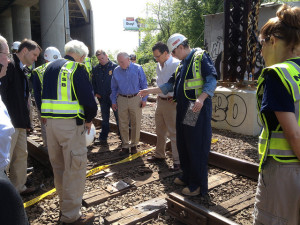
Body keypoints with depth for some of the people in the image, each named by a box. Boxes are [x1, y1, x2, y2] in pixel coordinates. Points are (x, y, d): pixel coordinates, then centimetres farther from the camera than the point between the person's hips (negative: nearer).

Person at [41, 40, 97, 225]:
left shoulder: (51, 67, 16)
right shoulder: (78, 68, -7)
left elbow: (46, 94, 18)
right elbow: (87, 97, -13)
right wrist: (89, 118, 1)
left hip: (50, 121, 8)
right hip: (70, 123, -8)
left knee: (59, 166, 19)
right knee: (75, 168, 0)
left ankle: (66, 204, 37)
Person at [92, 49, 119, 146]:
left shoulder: (114, 66, -6)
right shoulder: (96, 69, 6)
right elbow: (93, 82, 15)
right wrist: (95, 93, 3)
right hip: (102, 98, 3)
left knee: (119, 117, 5)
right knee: (105, 119, 13)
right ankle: (103, 138, 22)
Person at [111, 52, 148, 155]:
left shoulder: (137, 68, -2)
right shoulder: (116, 71, 6)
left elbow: (144, 84, 2)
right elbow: (114, 88, 13)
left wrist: (144, 99, -1)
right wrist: (113, 101, 9)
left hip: (135, 99, -2)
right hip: (122, 99, 2)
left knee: (135, 124, 4)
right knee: (123, 124, 5)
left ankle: (134, 145, 19)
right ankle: (125, 146, 17)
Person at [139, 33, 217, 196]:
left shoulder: (201, 57, -4)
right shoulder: (181, 65, 21)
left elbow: (212, 80, -14)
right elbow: (170, 85, 24)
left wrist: (201, 98, -28)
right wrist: (149, 91, 19)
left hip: (198, 109, -9)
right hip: (183, 109, 9)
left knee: (196, 147, -3)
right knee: (182, 145, 14)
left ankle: (198, 185, 9)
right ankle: (187, 177, 31)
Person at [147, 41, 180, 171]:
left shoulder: (176, 64, -16)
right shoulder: (159, 65, 11)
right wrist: (159, 96, 17)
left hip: (171, 102, -8)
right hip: (160, 101, 9)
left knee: (174, 133, -2)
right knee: (160, 131, 19)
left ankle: (177, 161, 9)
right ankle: (159, 155, 35)